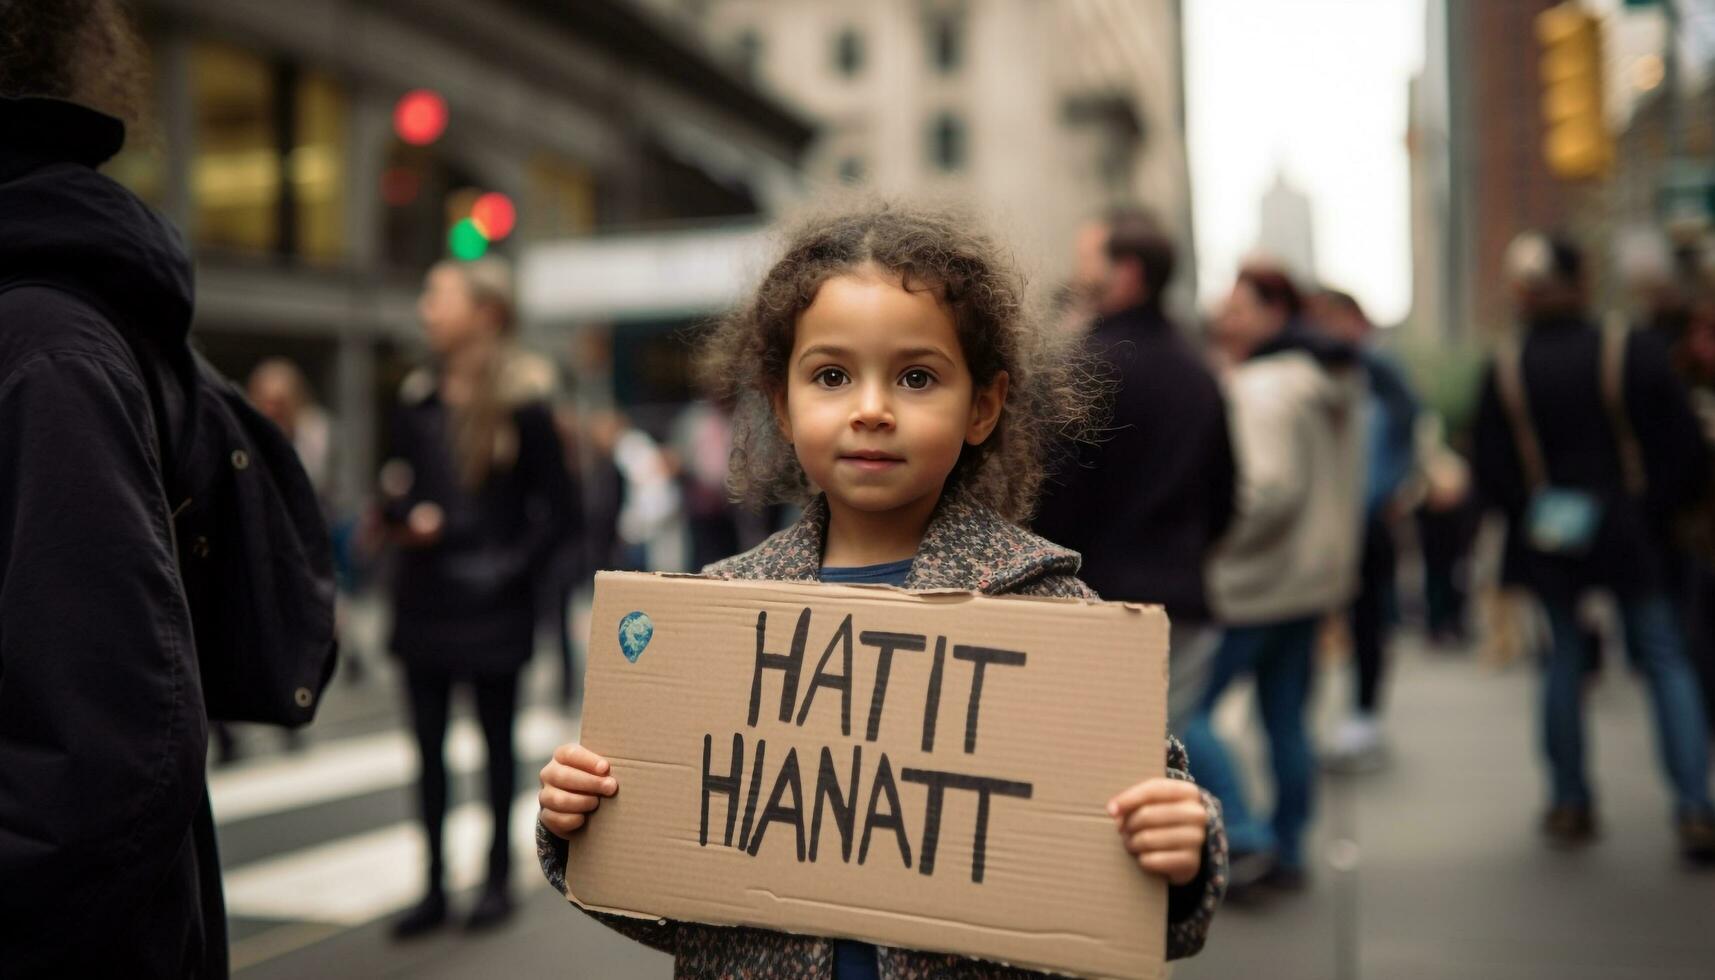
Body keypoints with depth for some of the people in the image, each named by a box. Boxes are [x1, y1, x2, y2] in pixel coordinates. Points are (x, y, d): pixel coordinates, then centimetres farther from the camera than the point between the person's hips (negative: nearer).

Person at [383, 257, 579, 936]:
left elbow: (560, 509, -5)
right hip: (424, 595, 5)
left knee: (497, 740, 8)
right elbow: (396, 486, 14)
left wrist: (515, 566, -12)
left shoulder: (521, 404, -8)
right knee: (428, 742, 8)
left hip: (491, 600, -5)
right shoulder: (417, 400, 7)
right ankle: (435, 885, 18)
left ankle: (498, 879, 21)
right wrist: (405, 516, -7)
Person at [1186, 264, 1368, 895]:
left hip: (1254, 582, -10)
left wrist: (1211, 537, -14)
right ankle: (1287, 853, 21)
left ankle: (1244, 837, -8)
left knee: (1185, 708, -4)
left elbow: (1271, 487, -25)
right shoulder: (1334, 382, 14)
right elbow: (1345, 482, 21)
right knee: (1286, 715, 14)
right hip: (1316, 576, 10)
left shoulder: (1261, 387, -17)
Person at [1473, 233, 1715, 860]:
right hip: (1631, 534, -1)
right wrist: (1660, 510, 8)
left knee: (1563, 659, 13)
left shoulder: (1504, 372, -6)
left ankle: (1570, 803, 19)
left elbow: (1490, 472, -4)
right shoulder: (1637, 354, -10)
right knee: (1665, 660, 8)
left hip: (1546, 543, 1)